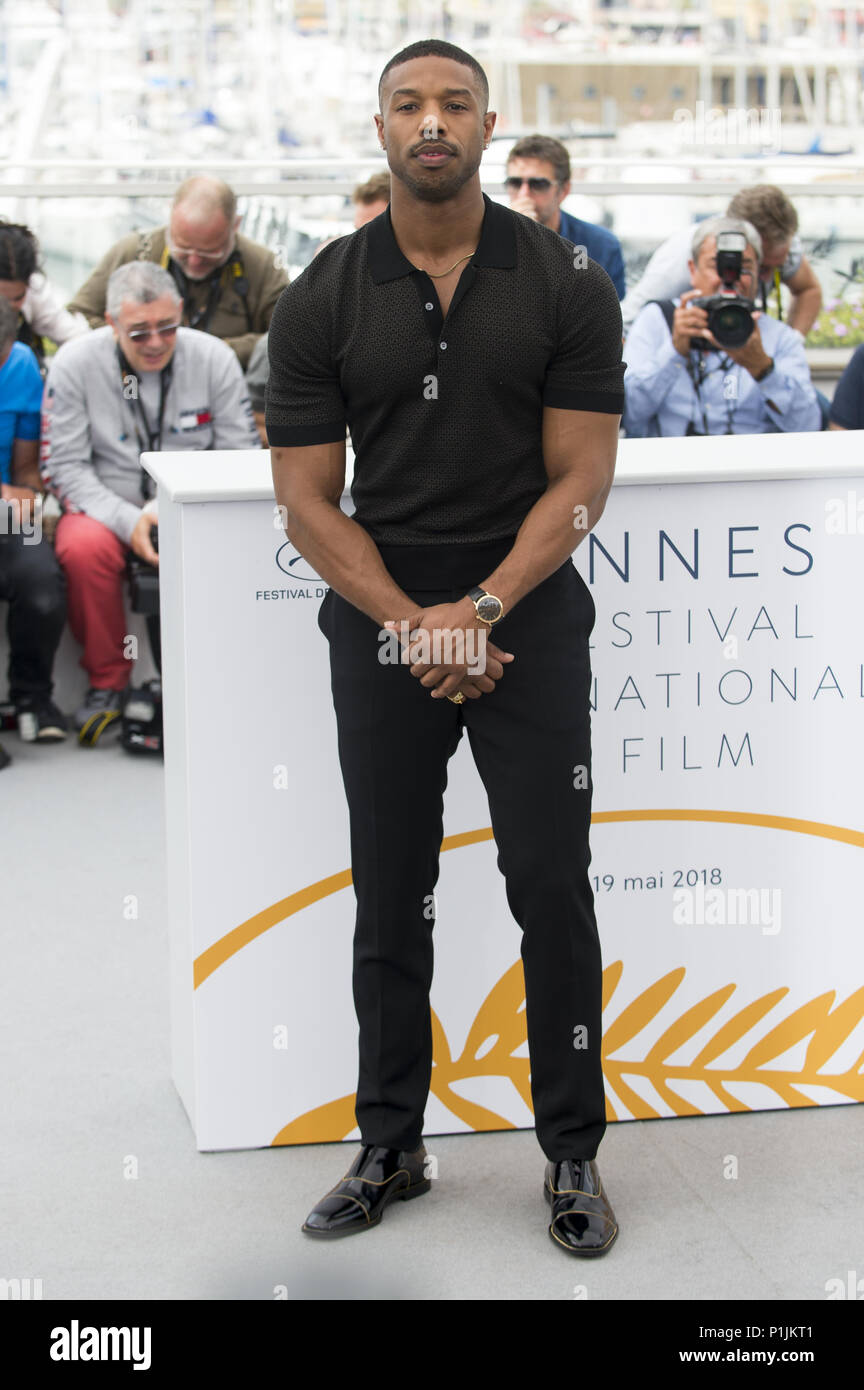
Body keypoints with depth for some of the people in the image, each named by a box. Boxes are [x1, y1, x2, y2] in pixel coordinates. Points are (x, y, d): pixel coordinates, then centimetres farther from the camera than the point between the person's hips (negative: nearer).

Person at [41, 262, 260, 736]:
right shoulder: (74, 363, -8)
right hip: (107, 503, -1)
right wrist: (128, 520, -23)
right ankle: (106, 682, -13)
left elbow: (242, 456, 1)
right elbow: (65, 465, -8)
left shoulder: (214, 358, -3)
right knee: (83, 547, -35)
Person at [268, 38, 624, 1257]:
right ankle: (390, 1147, 23)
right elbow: (309, 499, -1)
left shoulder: (567, 285, -2)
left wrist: (480, 610, -16)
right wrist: (410, 625, -12)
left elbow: (580, 481, -6)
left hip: (532, 619, -1)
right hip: (379, 625, 1)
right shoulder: (320, 302, 0)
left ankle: (573, 1155, 15)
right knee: (390, 903, 8)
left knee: (553, 894, 1)